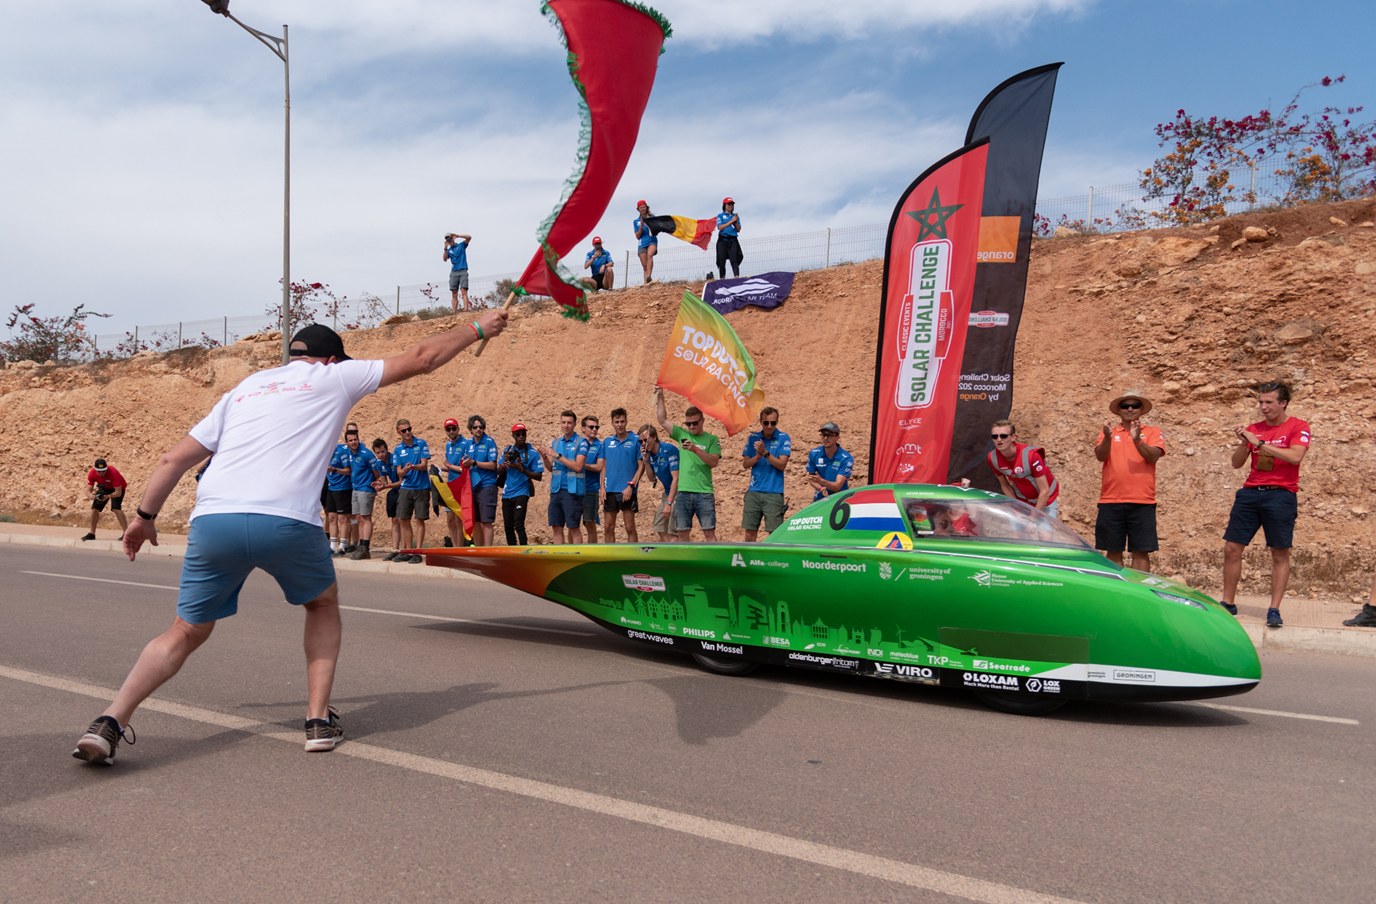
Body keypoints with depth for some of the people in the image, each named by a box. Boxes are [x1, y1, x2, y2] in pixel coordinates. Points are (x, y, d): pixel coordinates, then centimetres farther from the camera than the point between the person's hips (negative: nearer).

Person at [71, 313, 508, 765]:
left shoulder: (244, 388, 28)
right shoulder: (333, 377, 18)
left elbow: (174, 459, 25)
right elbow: (422, 357, 22)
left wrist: (144, 515, 33)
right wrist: (478, 328, 33)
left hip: (212, 519, 4)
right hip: (285, 521, -3)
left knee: (187, 631, 20)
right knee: (323, 604, 24)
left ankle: (109, 722, 3)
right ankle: (319, 720, 15)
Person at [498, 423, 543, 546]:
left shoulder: (532, 453, -6)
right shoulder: (507, 450, 8)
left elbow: (539, 476, -8)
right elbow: (499, 473, 10)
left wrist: (521, 469, -19)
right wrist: (505, 462, -10)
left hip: (521, 493, -5)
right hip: (507, 493, 5)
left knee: (518, 525, -15)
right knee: (508, 526, 9)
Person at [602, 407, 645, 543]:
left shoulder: (636, 440, -4)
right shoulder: (607, 441, 9)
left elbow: (641, 466, -5)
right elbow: (604, 466, 13)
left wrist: (631, 486, -13)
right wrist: (603, 488, 3)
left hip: (627, 491, -4)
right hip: (610, 490, 4)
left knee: (630, 527, -1)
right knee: (608, 528, 8)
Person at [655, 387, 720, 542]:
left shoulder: (712, 440, 3)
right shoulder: (682, 434, 11)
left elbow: (713, 462, -10)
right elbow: (663, 420, 10)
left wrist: (696, 449, -21)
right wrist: (660, 397, 6)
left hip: (704, 494, -3)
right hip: (683, 493, 3)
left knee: (709, 532, -3)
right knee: (683, 532, 6)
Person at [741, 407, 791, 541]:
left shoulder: (784, 438, -2)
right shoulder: (753, 438, 8)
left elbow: (782, 465, -10)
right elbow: (745, 464, 6)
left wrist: (765, 453, -21)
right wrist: (758, 456, -12)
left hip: (774, 493, -3)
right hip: (754, 491, 3)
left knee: (774, 532, -4)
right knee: (750, 531, 7)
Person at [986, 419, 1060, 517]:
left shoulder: (1031, 455, -31)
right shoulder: (992, 458, -17)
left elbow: (1045, 491, -25)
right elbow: (1005, 485, 0)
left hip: (1046, 501, -4)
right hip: (1023, 502, 4)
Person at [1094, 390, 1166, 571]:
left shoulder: (1152, 432, 8)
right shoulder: (1108, 432, 10)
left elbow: (1153, 456, -8)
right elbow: (1100, 456, -6)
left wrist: (1137, 440, -25)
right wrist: (1108, 438, -25)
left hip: (1142, 502, -1)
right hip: (1110, 502, 1)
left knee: (1141, 552, 1)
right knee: (1113, 551, 5)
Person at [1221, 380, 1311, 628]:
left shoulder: (1298, 427, 1)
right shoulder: (1254, 428, 11)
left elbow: (1295, 456, -17)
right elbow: (1237, 463, 10)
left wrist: (1260, 443, -18)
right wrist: (1243, 443, -8)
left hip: (1280, 495, -4)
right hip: (1250, 493, 4)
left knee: (1280, 554, -1)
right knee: (1231, 548, 1)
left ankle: (1274, 610, 6)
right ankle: (1228, 603, 11)